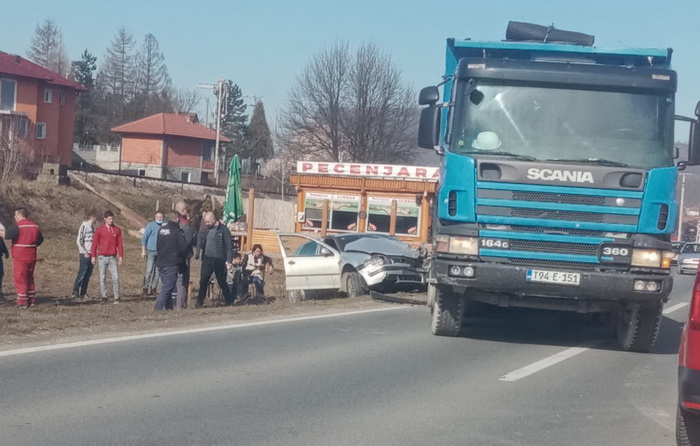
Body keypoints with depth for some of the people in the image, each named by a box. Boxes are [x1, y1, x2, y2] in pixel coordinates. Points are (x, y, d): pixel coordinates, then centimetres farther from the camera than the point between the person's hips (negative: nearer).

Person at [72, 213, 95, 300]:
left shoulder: (92, 227, 13)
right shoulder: (83, 227, -11)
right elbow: (79, 241, -15)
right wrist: (85, 252, -18)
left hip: (91, 254, 8)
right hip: (84, 254, -8)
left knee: (88, 274, 8)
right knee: (81, 274, -8)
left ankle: (83, 293, 14)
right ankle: (75, 293, -5)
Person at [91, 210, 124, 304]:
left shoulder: (117, 230, 7)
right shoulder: (99, 230, 3)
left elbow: (120, 243, 7)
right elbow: (94, 243, 4)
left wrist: (121, 256, 2)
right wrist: (93, 256, -1)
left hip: (113, 257, 1)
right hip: (102, 257, -1)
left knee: (115, 277, -6)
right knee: (102, 277, 2)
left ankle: (116, 297, -1)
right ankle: (104, 297, 8)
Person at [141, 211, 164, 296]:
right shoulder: (151, 225, -4)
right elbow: (144, 238, -3)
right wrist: (143, 250, -8)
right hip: (151, 251, -4)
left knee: (157, 271, 5)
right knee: (149, 271, -7)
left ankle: (153, 288, 11)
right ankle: (146, 288, -3)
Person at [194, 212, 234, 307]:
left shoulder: (223, 230, -9)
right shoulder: (207, 230, 9)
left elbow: (229, 245, -11)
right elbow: (201, 241, 17)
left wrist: (229, 261, -16)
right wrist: (197, 253, 1)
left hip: (219, 260, -5)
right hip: (207, 259, 5)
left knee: (222, 282, 5)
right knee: (203, 281, 1)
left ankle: (229, 302, 18)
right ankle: (199, 302, 7)